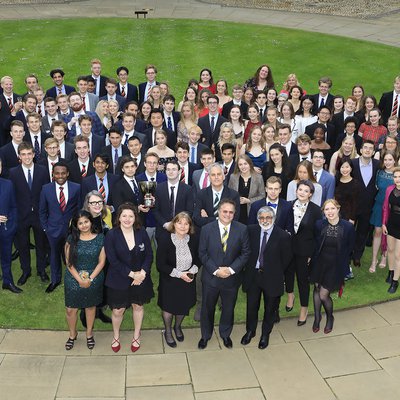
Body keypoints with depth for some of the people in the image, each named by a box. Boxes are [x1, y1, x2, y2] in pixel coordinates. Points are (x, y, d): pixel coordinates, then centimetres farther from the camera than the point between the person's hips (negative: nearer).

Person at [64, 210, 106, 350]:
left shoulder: (100, 238, -7)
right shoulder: (72, 239, -7)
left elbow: (101, 262, -5)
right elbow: (68, 262, -6)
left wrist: (90, 278, -14)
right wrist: (80, 279, -14)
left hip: (93, 279, 0)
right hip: (74, 279, 0)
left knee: (90, 306, 15)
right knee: (71, 309, 5)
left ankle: (89, 334, 37)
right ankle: (72, 334, 32)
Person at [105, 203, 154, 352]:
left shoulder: (142, 233, -6)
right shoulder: (111, 235, -14)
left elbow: (149, 255, -4)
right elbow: (113, 260, -17)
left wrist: (142, 272, -18)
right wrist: (132, 274, -20)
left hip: (140, 278, 2)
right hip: (118, 280, -2)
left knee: (138, 306, 17)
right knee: (118, 311, 8)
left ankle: (136, 336, 41)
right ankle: (116, 337, 37)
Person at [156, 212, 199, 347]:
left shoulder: (192, 240, -10)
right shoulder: (165, 239, -21)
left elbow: (197, 259, 5)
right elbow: (160, 264, -19)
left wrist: (192, 271, -14)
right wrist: (179, 274, -22)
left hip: (188, 280, 3)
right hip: (169, 281, -3)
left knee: (183, 306, 20)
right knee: (169, 307, 15)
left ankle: (177, 327, 50)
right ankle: (168, 332, 42)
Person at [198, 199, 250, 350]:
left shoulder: (242, 229, -9)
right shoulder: (207, 229, -10)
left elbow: (245, 252, -6)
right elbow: (202, 253, -7)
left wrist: (231, 269, -16)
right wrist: (216, 270, -17)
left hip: (232, 278, 1)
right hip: (211, 277, 0)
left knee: (228, 308, 19)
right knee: (207, 308, 16)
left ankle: (225, 334, 43)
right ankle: (205, 335, 39)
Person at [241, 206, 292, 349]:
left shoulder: (283, 236, -16)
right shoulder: (251, 231, -6)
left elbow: (286, 259, -6)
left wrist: (276, 273, 0)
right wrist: (249, 267, 4)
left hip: (271, 277, -2)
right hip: (253, 275, 2)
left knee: (270, 308, 15)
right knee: (251, 306, 16)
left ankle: (265, 334, 37)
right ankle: (250, 331, 40)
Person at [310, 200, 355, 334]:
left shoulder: (348, 227, -15)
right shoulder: (319, 224, -10)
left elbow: (349, 249, -5)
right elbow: (314, 244, 2)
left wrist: (343, 266, -3)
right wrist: (312, 259, -1)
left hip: (335, 266, -3)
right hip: (319, 263, 3)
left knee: (323, 295, -3)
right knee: (317, 289, 17)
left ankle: (330, 317, 28)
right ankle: (317, 316, 41)